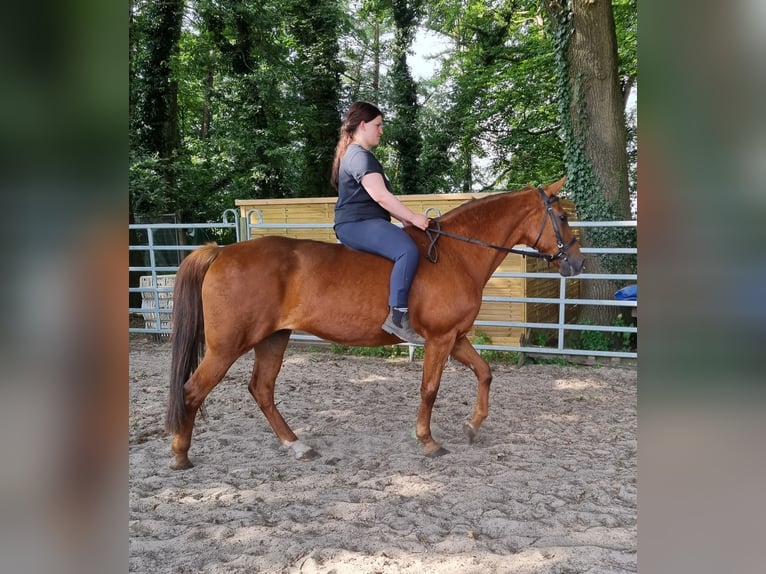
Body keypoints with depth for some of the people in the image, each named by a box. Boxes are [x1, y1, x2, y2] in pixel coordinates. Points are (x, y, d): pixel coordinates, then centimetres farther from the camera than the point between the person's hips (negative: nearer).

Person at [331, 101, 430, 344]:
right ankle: (397, 317, -34)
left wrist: (405, 219, 14)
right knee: (408, 251, -31)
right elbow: (380, 195, -21)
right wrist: (412, 218, -17)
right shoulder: (360, 156, -10)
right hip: (358, 224, -12)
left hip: (363, 224, 12)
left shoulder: (356, 155, 24)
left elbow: (378, 198, 23)